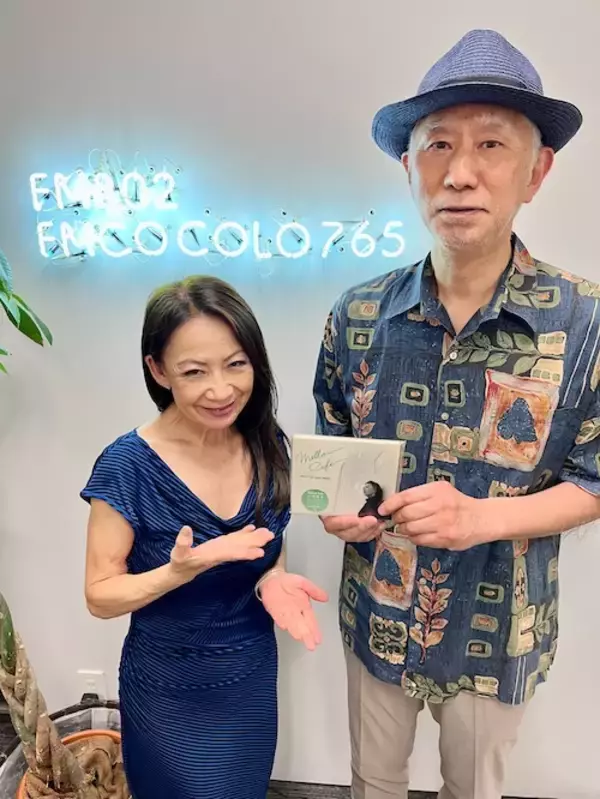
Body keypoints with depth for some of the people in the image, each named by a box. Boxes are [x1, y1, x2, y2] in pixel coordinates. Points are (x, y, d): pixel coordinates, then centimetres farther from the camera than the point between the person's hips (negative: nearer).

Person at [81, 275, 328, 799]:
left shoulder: (268, 445, -11)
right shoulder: (128, 466, -24)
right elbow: (101, 595, -15)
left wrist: (272, 580, -18)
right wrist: (181, 571, -33)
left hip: (254, 677, 4)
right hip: (170, 693, -3)